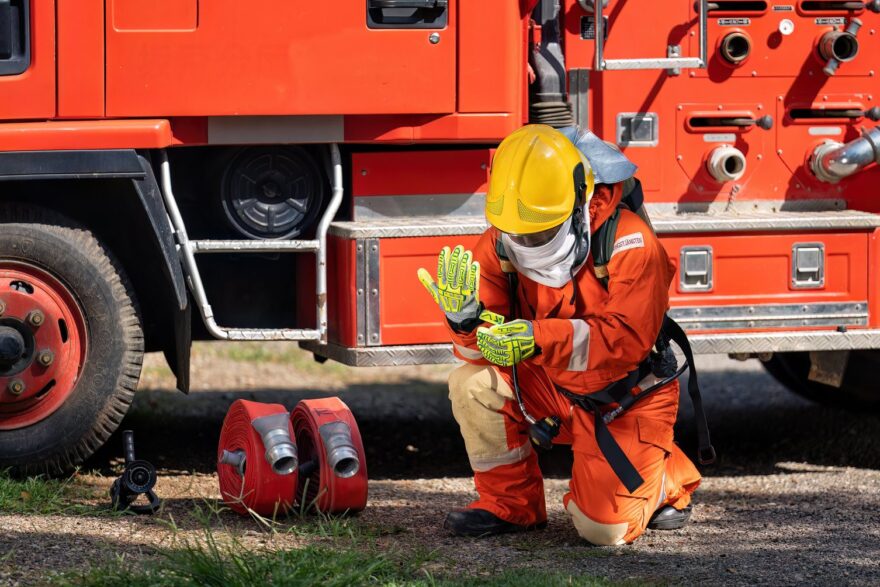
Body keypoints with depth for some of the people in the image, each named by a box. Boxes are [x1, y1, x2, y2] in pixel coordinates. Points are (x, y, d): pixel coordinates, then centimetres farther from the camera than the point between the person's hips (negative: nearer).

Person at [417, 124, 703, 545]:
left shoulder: (628, 243, -25)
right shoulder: (499, 245, -10)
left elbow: (626, 339, -35)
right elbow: (489, 350, -12)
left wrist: (538, 340, -46)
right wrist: (466, 321, -38)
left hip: (623, 403, -4)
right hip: (550, 390, 4)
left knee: (603, 529, -14)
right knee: (472, 385, -22)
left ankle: (667, 476, 20)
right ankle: (510, 503, -1)